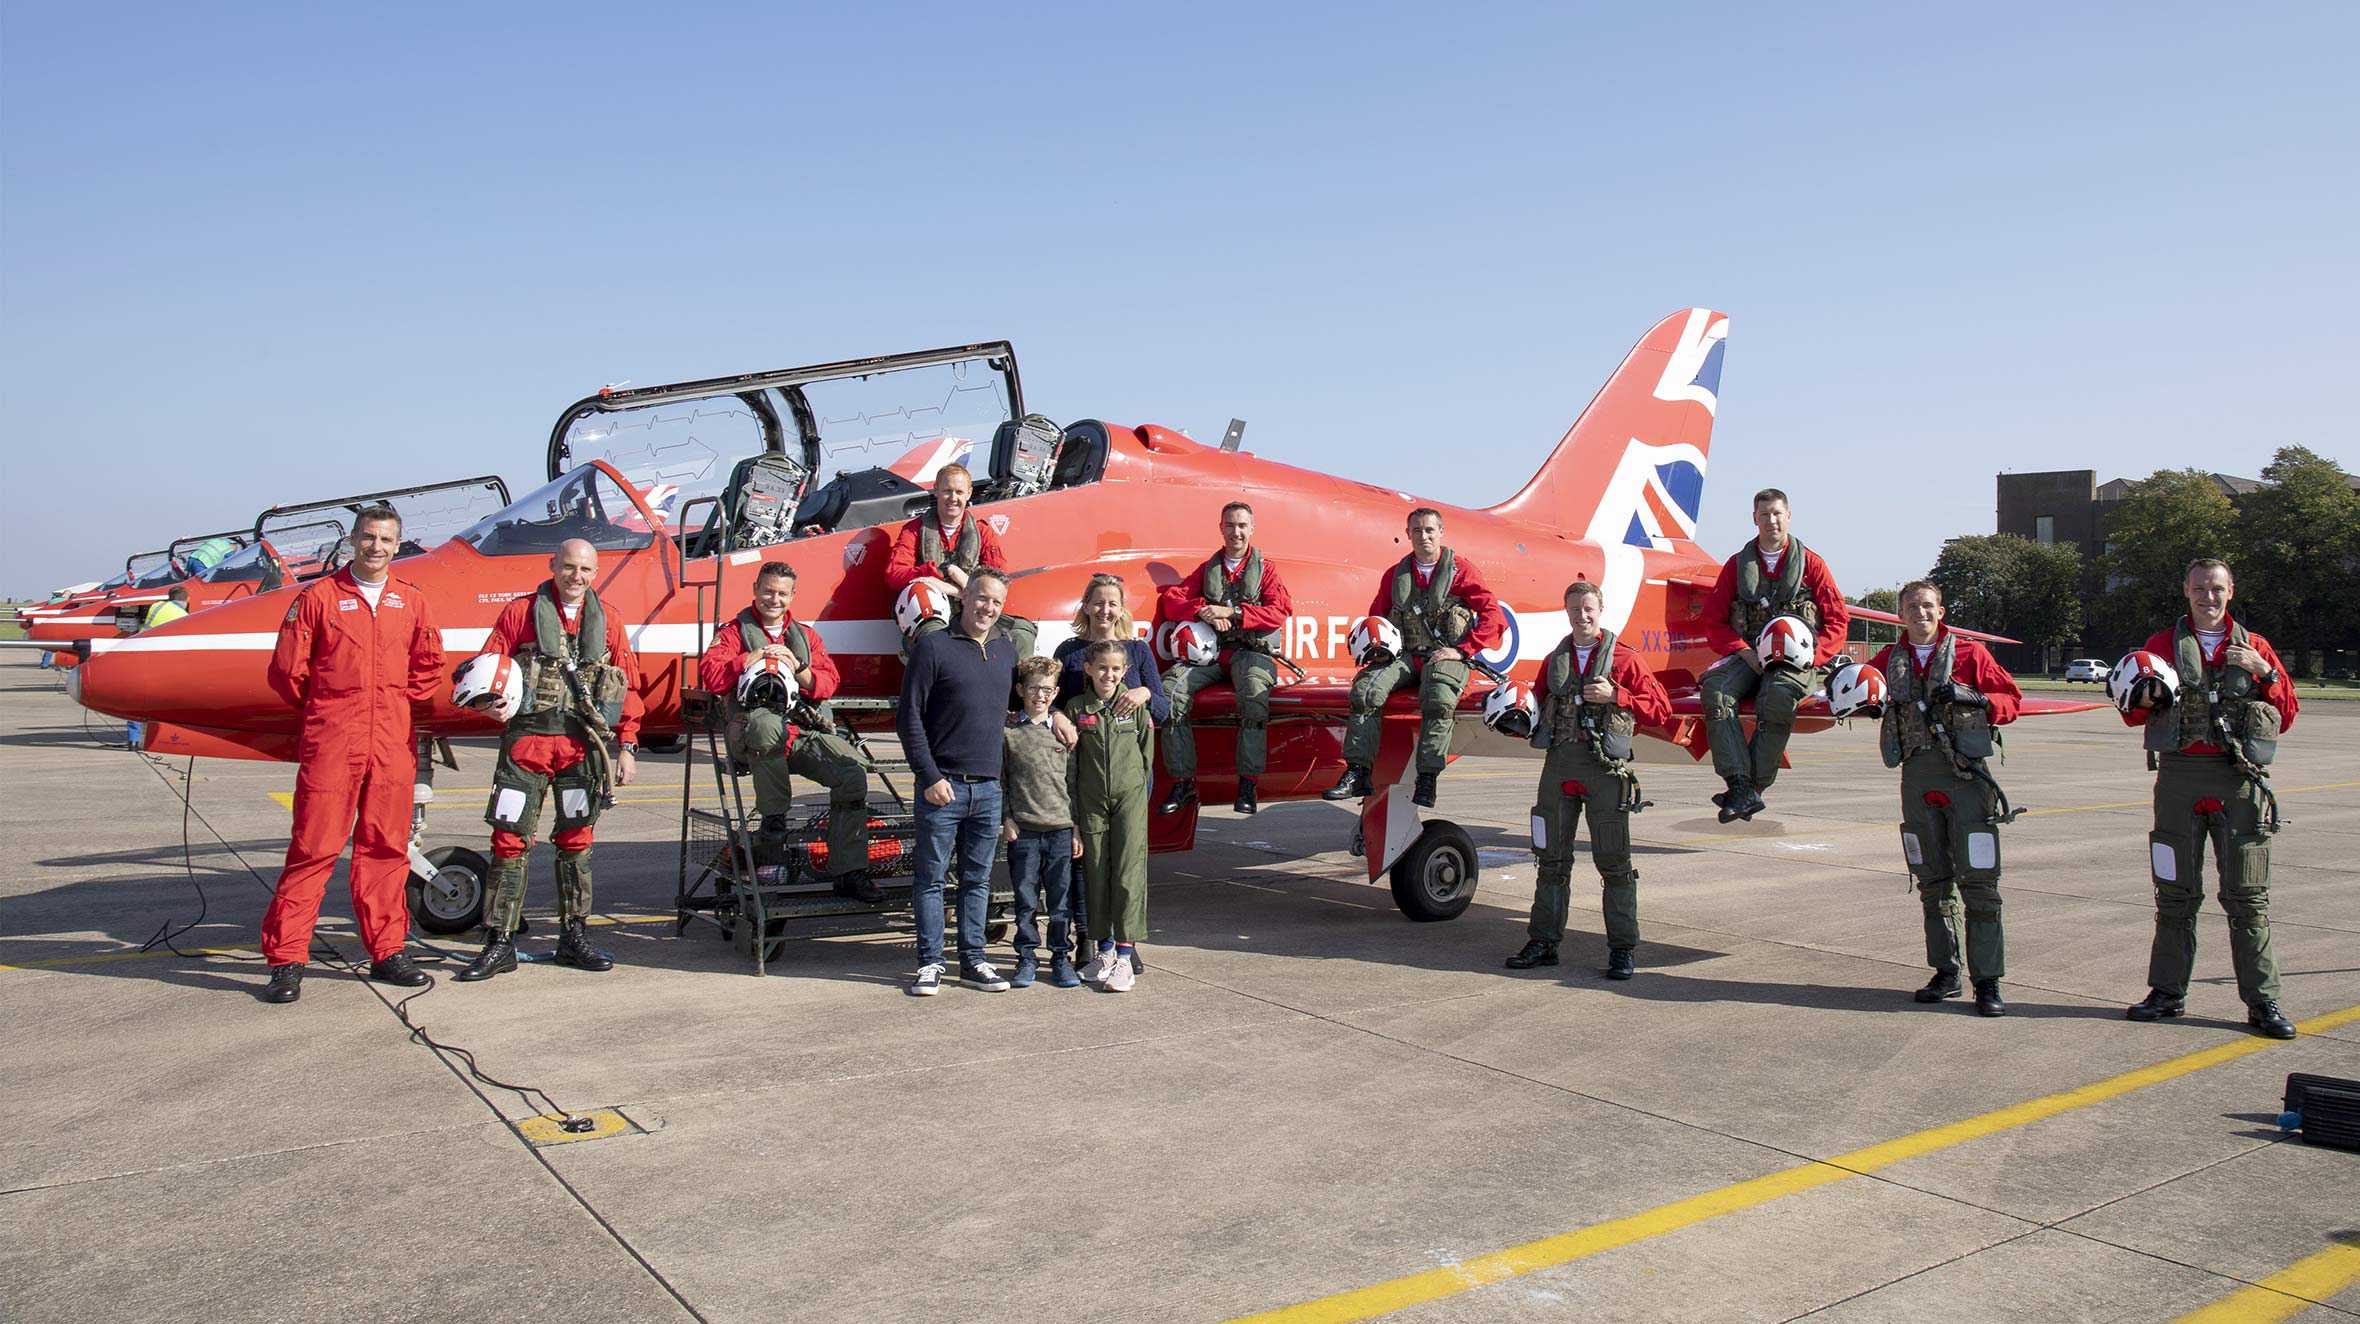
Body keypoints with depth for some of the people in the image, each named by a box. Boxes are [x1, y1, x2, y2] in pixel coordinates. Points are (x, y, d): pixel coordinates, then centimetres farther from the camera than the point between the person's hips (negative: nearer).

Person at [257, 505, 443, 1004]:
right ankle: (286, 960, 1)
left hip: (392, 744, 3)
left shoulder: (411, 601, 11)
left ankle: (387, 950, 16)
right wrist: (326, 711, 9)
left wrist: (398, 707, 12)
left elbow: (429, 666, 19)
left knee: (385, 849, 8)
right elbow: (287, 670, 2)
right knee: (313, 850, -4)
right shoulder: (319, 597, 2)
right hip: (330, 744, -3)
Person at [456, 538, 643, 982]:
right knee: (510, 839, -3)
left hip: (585, 744, 2)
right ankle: (499, 944, 3)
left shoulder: (608, 620, 11)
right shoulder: (520, 612, 5)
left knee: (577, 838, 8)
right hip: (527, 738, -2)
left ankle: (574, 937, 18)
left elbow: (630, 686, 12)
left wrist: (627, 746, 7)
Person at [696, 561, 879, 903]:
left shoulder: (806, 635, 26)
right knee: (767, 722, -42)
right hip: (755, 732, -4)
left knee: (853, 770, -21)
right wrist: (751, 660, -9)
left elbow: (830, 682, 15)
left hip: (806, 730, 4)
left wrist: (799, 669, -3)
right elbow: (710, 675, 0)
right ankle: (773, 817, -21)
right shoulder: (735, 631, 16)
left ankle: (847, 872, -15)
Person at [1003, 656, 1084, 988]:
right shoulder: (1008, 733, 3)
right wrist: (1006, 820, -4)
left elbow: (1074, 783, 9)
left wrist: (1077, 831, 5)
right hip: (1023, 830, -1)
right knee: (1026, 900, 5)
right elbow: (999, 781, 5)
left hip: (1061, 828, 1)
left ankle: (1061, 958, 16)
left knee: (1062, 899, 5)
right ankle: (1027, 959, 15)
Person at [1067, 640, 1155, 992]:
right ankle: (1105, 948, 19)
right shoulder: (1076, 708, 4)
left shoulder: (1135, 705, 4)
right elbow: (1070, 763, 4)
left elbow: (1146, 755, 9)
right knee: (1096, 874, 6)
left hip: (1130, 797, -1)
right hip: (1091, 801, 1)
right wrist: (1071, 813, 1)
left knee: (1128, 874, -7)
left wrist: (1140, 792, 5)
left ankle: (1125, 956, -6)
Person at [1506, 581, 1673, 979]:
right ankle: (1543, 942, 17)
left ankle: (1622, 949, 6)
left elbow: (1661, 708, -1)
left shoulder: (1623, 658, 2)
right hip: (1559, 763, 4)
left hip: (1605, 767, -4)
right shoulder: (1555, 660, 15)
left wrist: (1616, 695, -12)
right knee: (1552, 858, 9)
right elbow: (1541, 704, 27)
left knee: (1613, 861, -1)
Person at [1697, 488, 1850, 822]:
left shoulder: (1810, 563, 11)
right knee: (1715, 690, -31)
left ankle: (1754, 786, -29)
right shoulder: (1738, 564, 16)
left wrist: (1809, 655, -10)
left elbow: (1838, 619, 7)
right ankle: (1741, 787, -37)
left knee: (1778, 696, -37)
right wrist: (1745, 652, -7)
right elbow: (1714, 620, 11)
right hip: (1749, 653, 2)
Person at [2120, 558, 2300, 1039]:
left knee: (2248, 895, 0)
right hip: (2179, 776, 1)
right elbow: (2133, 715, 10)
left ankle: (2262, 1001, 5)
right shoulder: (2163, 644, 10)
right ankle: (2168, 991, 14)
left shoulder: (2255, 647, 11)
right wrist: (2143, 700, -12)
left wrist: (2265, 673, -7)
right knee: (2175, 893, 6)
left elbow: (2286, 717, 8)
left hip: (2241, 780, 0)